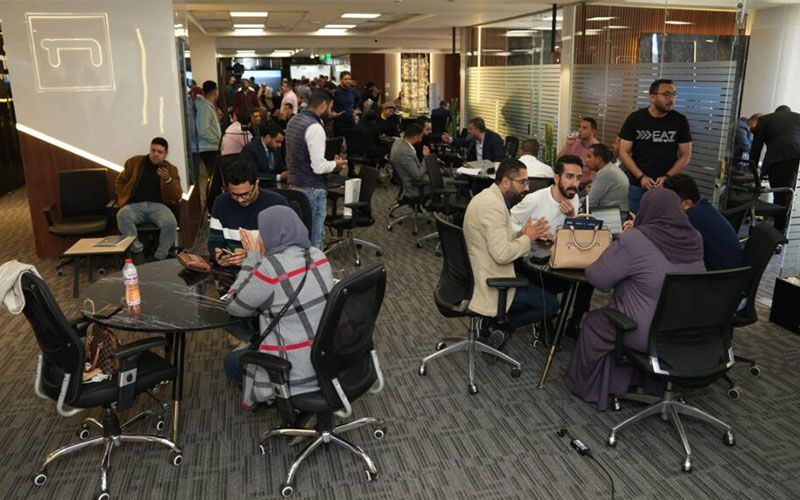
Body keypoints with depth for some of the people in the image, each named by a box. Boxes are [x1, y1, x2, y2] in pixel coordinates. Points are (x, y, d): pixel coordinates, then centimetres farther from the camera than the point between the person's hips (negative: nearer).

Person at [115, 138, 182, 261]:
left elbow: (177, 196, 2)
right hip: (135, 205, 1)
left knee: (170, 222, -34)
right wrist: (123, 198, 7)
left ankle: (160, 257, -15)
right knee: (122, 216, -35)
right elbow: (119, 181, 23)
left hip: (157, 205, -1)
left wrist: (167, 179, -13)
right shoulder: (135, 162, 15)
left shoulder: (171, 169, 11)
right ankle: (138, 252, -23)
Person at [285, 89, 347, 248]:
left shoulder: (294, 120, 9)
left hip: (294, 185, 9)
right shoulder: (315, 128, -19)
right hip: (312, 190, -9)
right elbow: (319, 167, -22)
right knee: (314, 239, 0)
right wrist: (335, 164, -2)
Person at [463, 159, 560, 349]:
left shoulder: (488, 196, 9)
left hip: (478, 275, 10)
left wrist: (522, 233, 1)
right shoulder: (493, 205, -23)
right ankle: (502, 326, 2)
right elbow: (502, 254, -28)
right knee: (551, 305, -1)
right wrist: (528, 238, -12)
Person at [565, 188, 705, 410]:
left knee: (594, 323, 18)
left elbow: (598, 279, -12)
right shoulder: (695, 239, -1)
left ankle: (587, 387, 34)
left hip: (648, 336, -6)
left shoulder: (632, 241, -21)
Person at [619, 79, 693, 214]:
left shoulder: (680, 121, -1)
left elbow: (685, 155, 1)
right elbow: (624, 152, -3)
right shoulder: (635, 119, -3)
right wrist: (641, 177, -14)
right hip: (638, 185, 0)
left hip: (667, 186, 0)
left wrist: (667, 177, -14)